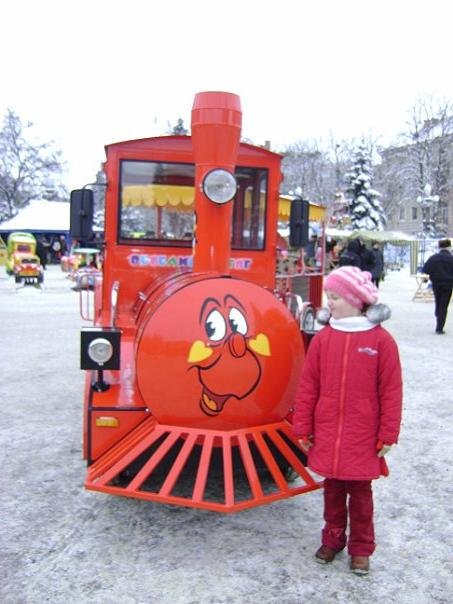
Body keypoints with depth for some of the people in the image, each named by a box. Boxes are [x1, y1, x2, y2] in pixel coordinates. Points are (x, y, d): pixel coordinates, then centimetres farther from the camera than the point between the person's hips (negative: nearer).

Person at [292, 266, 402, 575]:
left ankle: (361, 548, 28)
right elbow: (308, 386, 1)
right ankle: (333, 539, 34)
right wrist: (303, 428, 2)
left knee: (360, 491, 11)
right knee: (333, 489, 16)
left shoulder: (381, 340, -9)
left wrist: (388, 434, -4)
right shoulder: (323, 338, -2)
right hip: (327, 434, 3)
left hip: (363, 438, -2)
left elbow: (391, 391, -6)